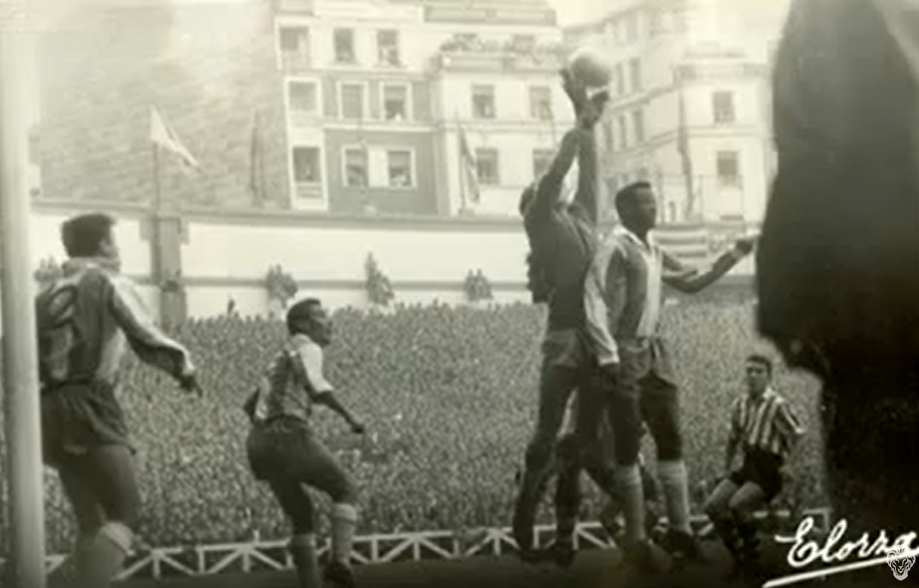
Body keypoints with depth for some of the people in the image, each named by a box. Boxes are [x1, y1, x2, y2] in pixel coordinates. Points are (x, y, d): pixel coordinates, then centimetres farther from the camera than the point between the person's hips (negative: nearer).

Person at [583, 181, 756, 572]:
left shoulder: (654, 253, 15)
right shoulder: (615, 251, -9)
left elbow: (691, 282, 27)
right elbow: (595, 305, -15)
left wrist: (734, 256, 20)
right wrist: (609, 357, -21)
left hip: (654, 353, 8)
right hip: (625, 356, -8)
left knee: (671, 440, 6)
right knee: (628, 448, -4)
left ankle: (679, 530, 11)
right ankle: (636, 539, 0)